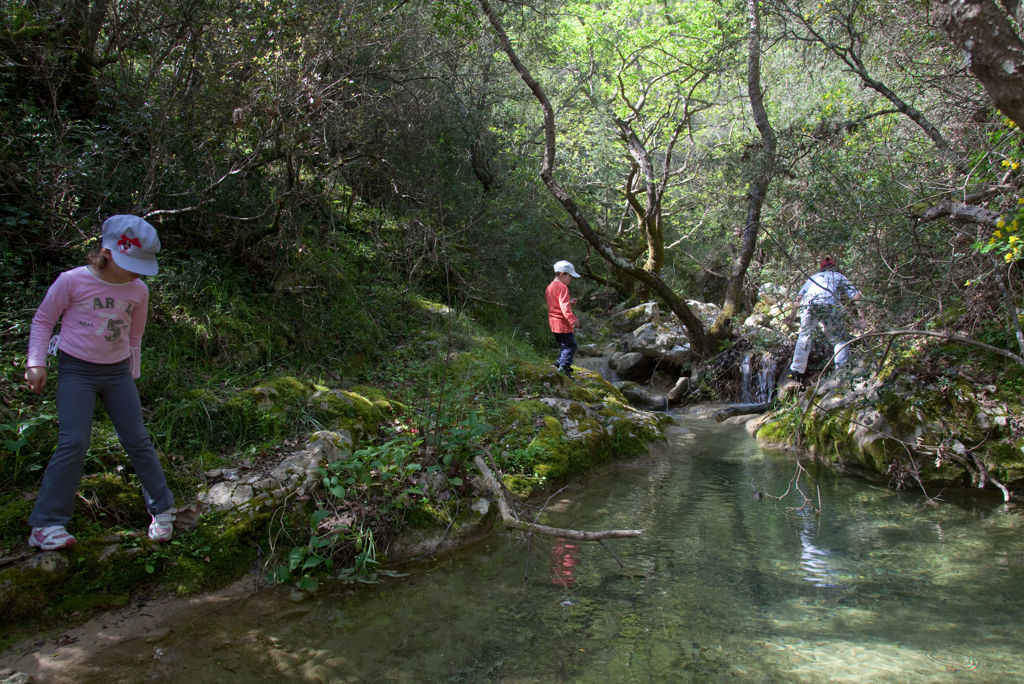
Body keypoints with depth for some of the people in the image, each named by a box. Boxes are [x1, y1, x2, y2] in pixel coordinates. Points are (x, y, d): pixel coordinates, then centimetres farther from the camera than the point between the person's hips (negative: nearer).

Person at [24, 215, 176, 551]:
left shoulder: (139, 291, 0)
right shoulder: (72, 281, -12)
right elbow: (42, 320, -1)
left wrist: (132, 377, 17)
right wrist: (36, 362, -9)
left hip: (117, 372, 3)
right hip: (76, 371, -3)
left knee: (137, 440, 3)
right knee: (73, 443, -12)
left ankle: (162, 509, 16)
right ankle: (46, 525, -1)